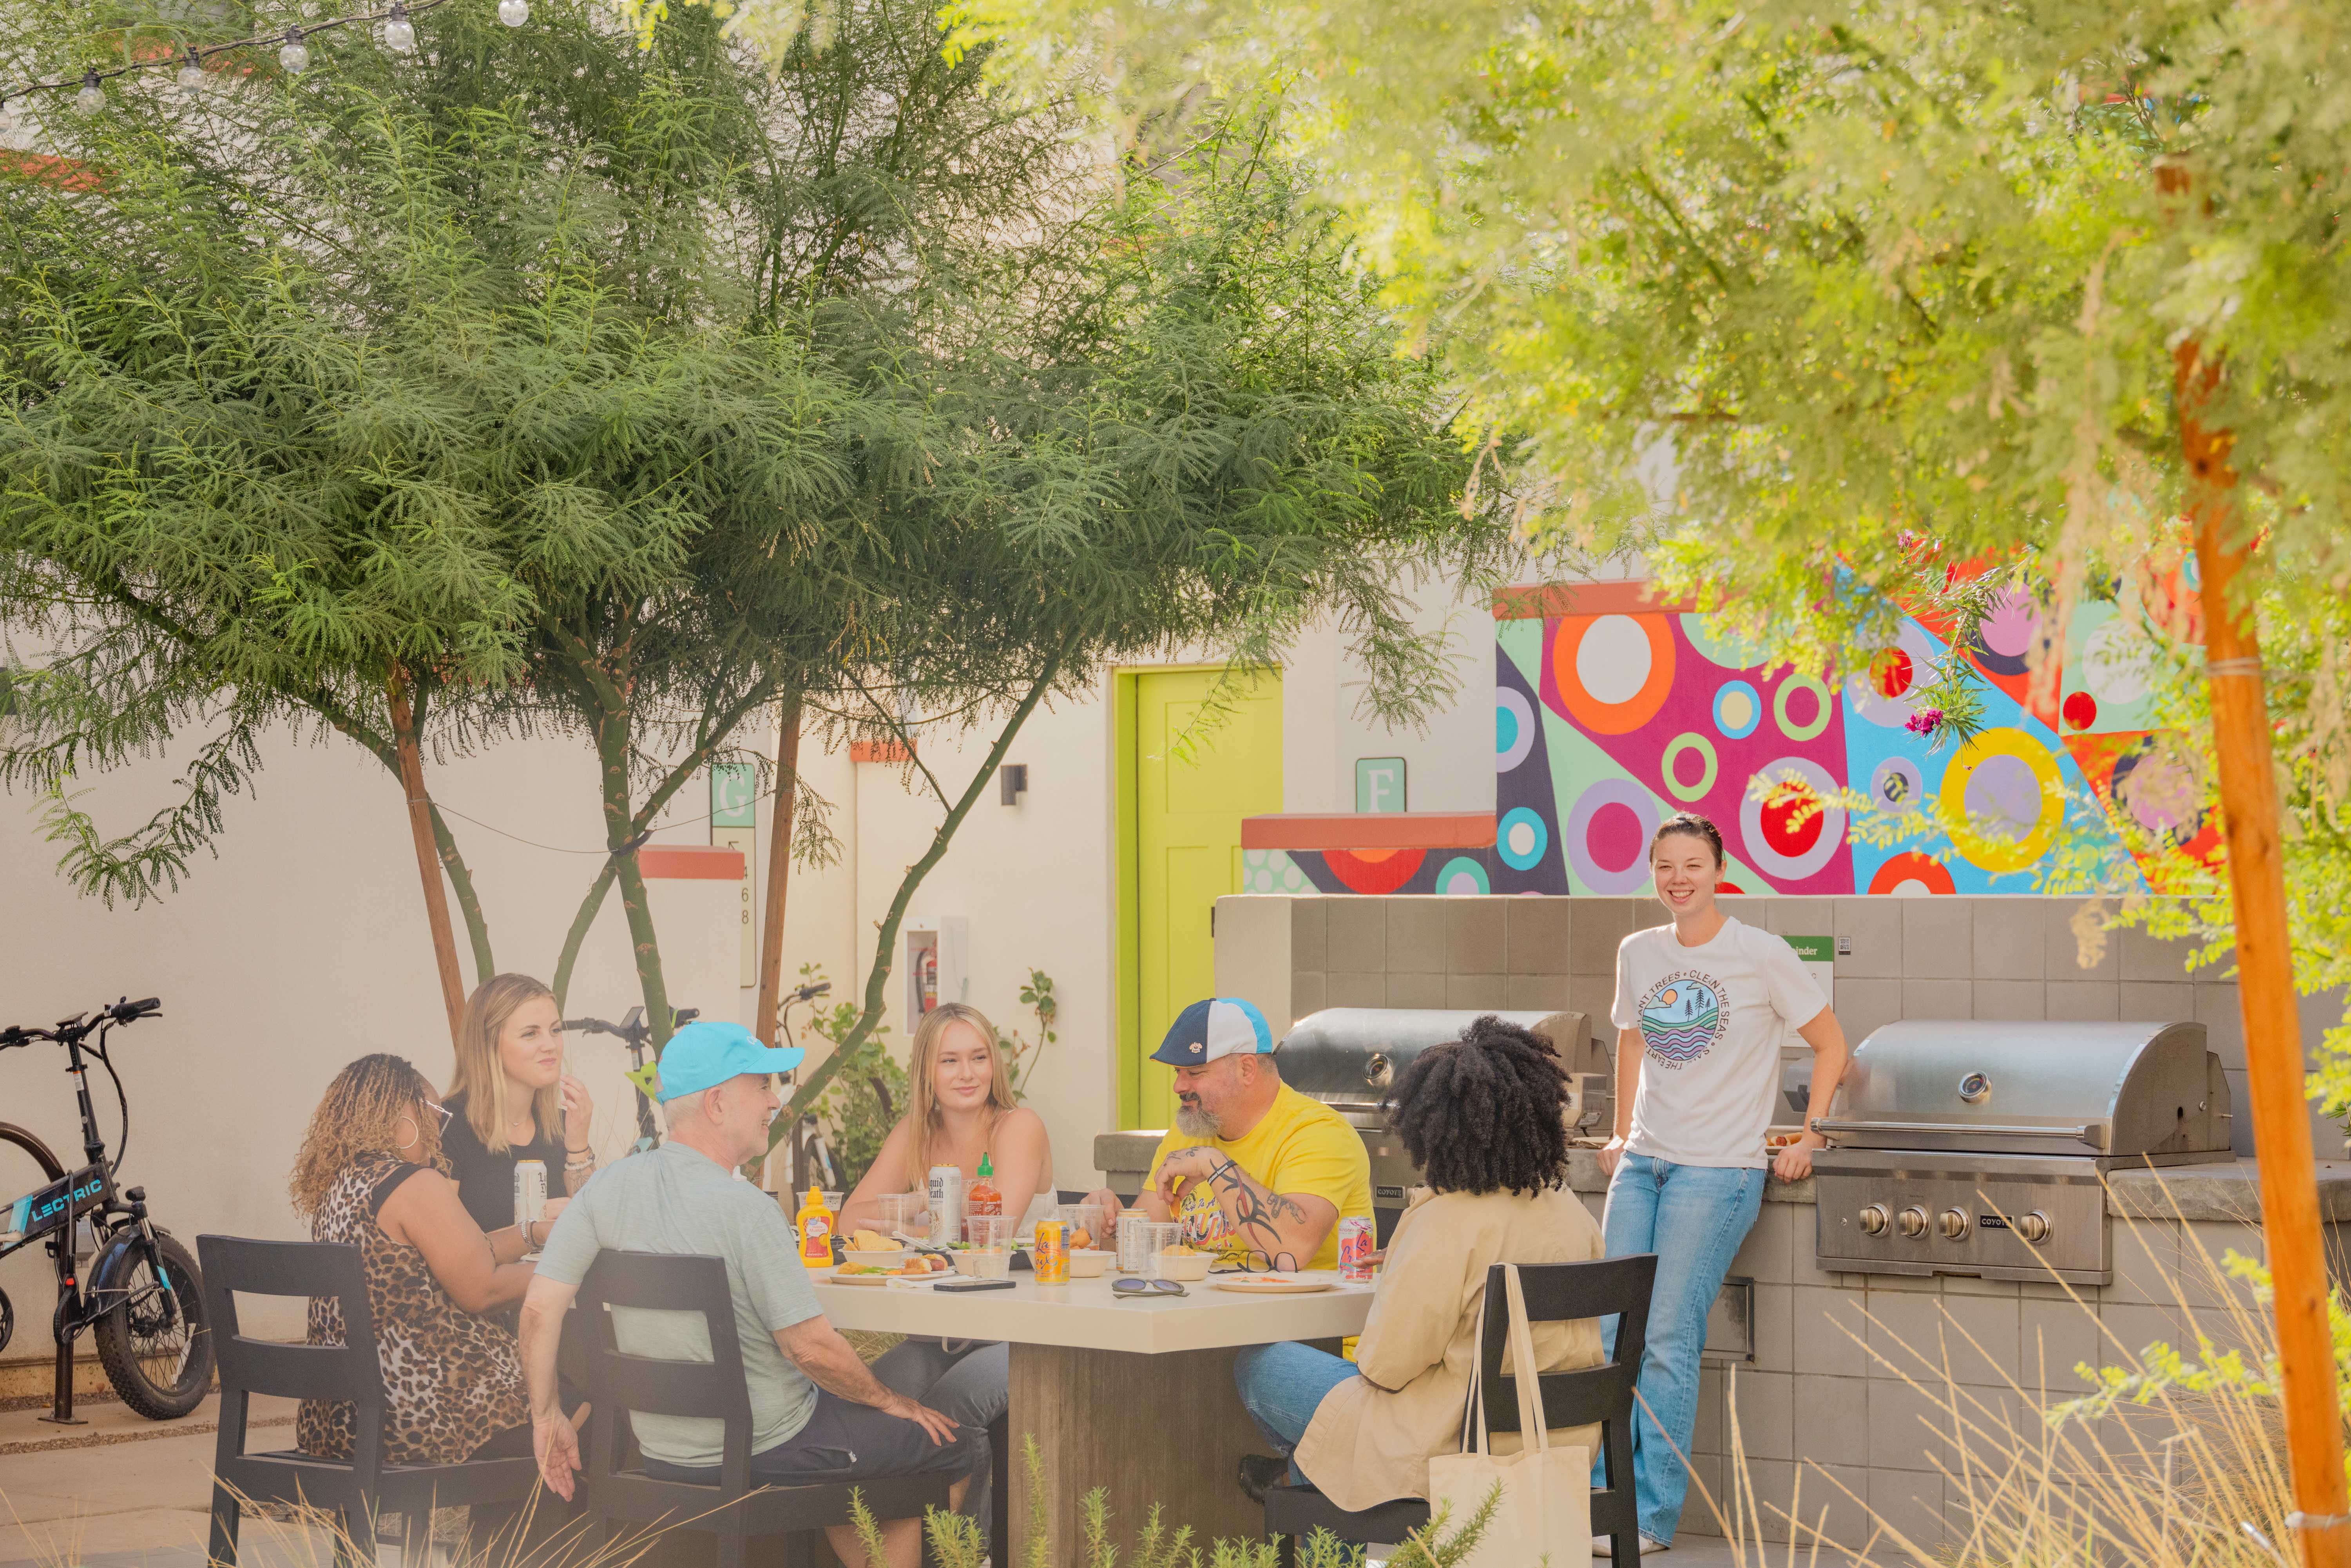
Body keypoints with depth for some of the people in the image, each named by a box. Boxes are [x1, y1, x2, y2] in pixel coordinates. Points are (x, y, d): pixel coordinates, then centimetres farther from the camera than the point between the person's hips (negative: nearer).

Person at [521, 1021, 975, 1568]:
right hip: (763, 1452, -7)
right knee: (953, 1449, 13)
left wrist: (547, 1417, 6)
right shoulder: (746, 1209, -23)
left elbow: (540, 1307, -7)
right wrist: (889, 1401, -4)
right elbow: (811, 1347, -21)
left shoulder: (607, 1188, -4)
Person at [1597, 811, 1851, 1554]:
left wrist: (1808, 1139, -2)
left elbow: (1831, 1046, 2)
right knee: (1615, 1332, -2)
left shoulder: (1761, 955, -5)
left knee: (1668, 1339, -9)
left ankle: (1651, 1517, -3)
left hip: (1719, 1169, -5)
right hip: (1643, 1162, 5)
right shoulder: (1637, 954, 10)